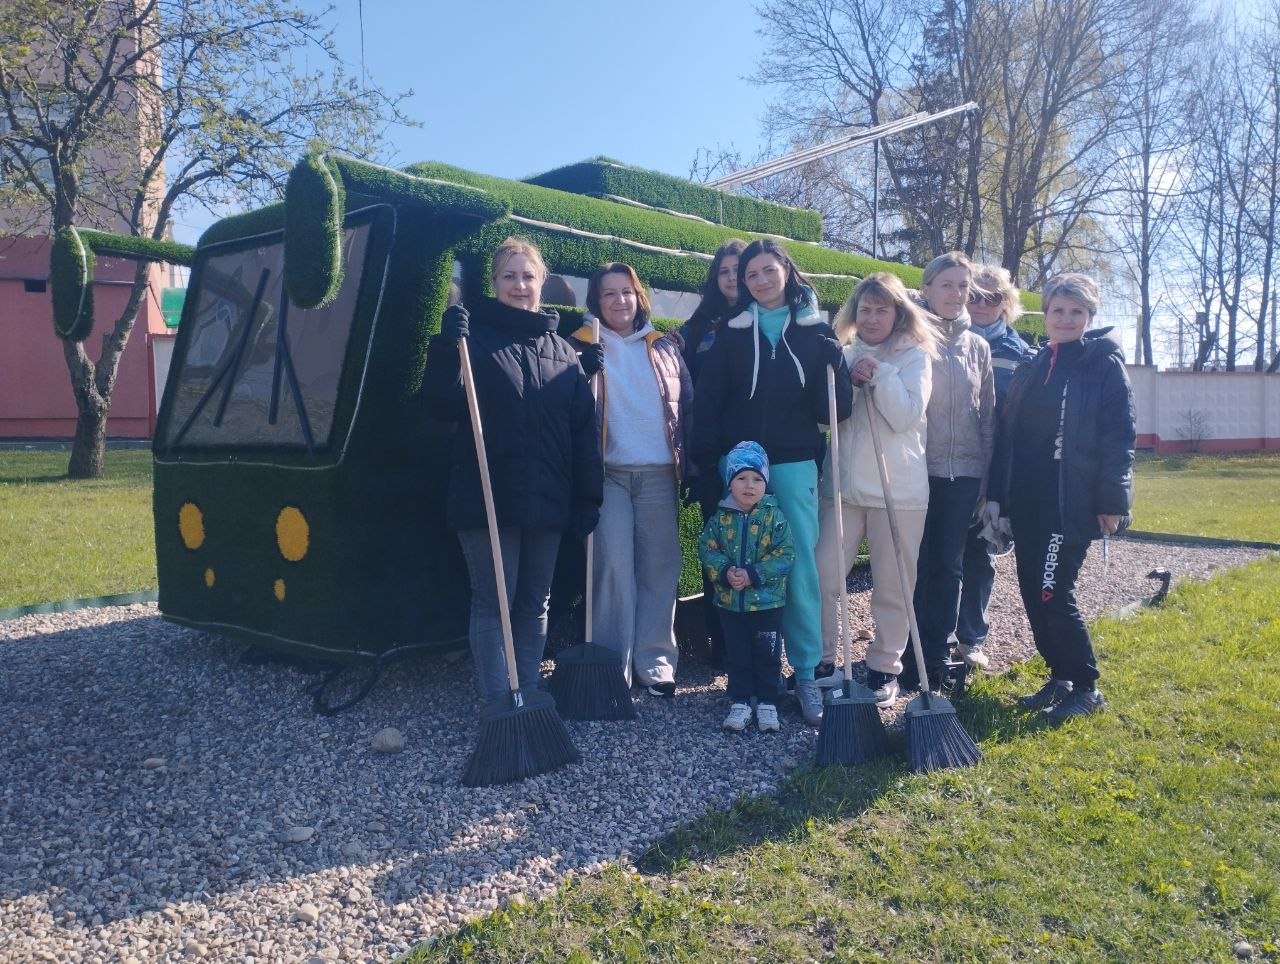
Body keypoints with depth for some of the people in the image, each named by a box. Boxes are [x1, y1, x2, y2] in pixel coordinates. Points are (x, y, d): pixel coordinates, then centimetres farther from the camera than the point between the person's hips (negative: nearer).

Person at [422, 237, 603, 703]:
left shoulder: (563, 350, 11)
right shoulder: (474, 332, 0)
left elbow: (583, 428, 9)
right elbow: (441, 399, -9)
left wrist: (589, 496, 4)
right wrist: (446, 345, -23)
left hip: (546, 500, 4)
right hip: (488, 496, -4)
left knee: (535, 602, 12)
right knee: (493, 602, 0)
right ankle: (497, 703, 9)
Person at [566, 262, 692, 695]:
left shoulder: (664, 347, 14)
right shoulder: (582, 347, 5)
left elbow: (688, 405, 13)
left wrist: (691, 463, 7)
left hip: (660, 472, 3)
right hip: (609, 472, -3)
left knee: (659, 567, 4)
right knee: (614, 566, -8)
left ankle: (655, 658, 15)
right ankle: (613, 663, 2)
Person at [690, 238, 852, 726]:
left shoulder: (815, 330, 6)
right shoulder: (732, 332, 6)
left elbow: (834, 408, 1)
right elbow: (708, 401, 2)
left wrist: (834, 369, -18)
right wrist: (707, 461, -7)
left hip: (794, 464, 0)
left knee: (801, 566, -3)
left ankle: (806, 673, 7)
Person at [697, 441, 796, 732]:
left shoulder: (773, 516, -8)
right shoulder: (721, 517, -2)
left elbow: (786, 555, -12)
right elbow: (706, 548, 0)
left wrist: (753, 574, -21)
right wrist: (724, 571, -18)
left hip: (767, 601, -2)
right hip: (729, 600, 2)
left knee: (767, 654, 9)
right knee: (737, 654, 12)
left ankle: (767, 702, 23)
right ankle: (740, 702, 24)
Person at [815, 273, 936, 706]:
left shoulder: (914, 356, 1)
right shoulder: (843, 355, 9)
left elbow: (906, 417, -11)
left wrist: (878, 372, -14)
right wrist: (851, 380, -10)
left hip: (899, 488, -2)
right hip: (843, 483, 2)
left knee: (893, 586, 6)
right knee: (823, 577, -2)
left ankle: (885, 667, 22)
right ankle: (821, 663, 12)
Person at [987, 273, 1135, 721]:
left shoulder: (1105, 366, -3)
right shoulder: (1030, 368, 13)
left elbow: (1120, 439, -8)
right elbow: (1007, 435, 13)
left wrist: (1112, 502, -13)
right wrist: (996, 494, 8)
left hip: (1072, 500, -6)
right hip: (1026, 500, 6)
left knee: (1052, 594, -8)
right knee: (1032, 592, 8)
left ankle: (1086, 688, 9)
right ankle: (1060, 678, 23)